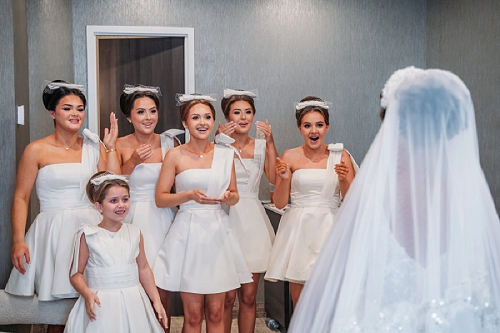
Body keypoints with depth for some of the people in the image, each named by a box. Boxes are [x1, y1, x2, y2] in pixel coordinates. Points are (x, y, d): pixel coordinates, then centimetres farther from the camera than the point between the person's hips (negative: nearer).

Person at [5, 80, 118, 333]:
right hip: (53, 231, -2)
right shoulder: (37, 150, 0)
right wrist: (18, 241, -10)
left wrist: (110, 149, -2)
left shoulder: (93, 148, 8)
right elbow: (21, 198, -1)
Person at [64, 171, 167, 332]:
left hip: (132, 302, 3)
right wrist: (87, 294, -19)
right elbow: (76, 273, -2)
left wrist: (156, 301, 8)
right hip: (101, 306, -3)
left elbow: (144, 269, 11)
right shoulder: (88, 235, -4)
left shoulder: (134, 233, 5)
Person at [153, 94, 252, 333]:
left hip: (218, 232, 3)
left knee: (216, 313, 7)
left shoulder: (225, 154, 5)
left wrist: (229, 197, -9)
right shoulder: (175, 155, -3)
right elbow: (160, 198, -2)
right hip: (188, 233, -2)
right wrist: (190, 195, -17)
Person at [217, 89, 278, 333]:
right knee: (227, 296, 0)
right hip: (226, 218, -2)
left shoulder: (261, 145, 8)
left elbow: (275, 178, -8)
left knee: (249, 296, 7)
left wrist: (270, 142, -13)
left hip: (253, 221, 3)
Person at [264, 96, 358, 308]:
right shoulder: (290, 157, 4)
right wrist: (284, 178, -13)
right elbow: (280, 203, 3)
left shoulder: (340, 156, 3)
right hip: (297, 228, 1)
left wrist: (344, 180, -15)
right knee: (298, 301, 3)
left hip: (327, 229, -1)